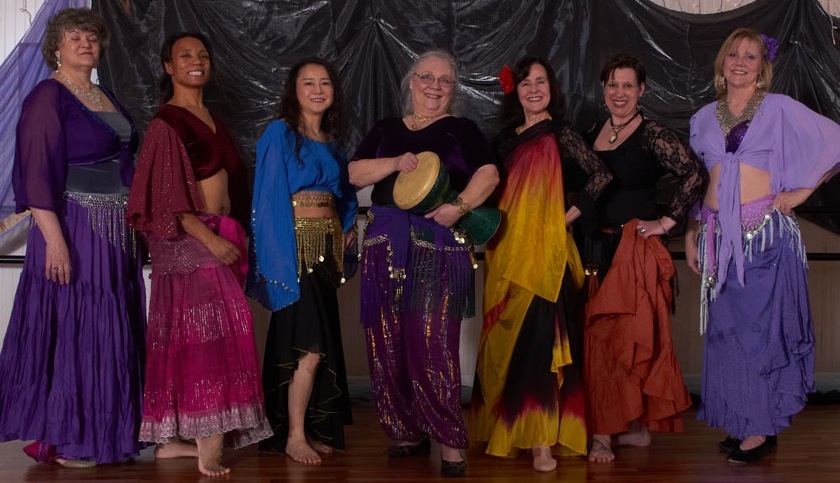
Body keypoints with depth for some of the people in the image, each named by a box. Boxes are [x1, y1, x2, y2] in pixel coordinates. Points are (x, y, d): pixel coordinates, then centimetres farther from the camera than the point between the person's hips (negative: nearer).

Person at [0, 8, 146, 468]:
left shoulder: (106, 96, 16)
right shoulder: (47, 97, -9)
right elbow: (37, 172, -16)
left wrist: (132, 221, 17)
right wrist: (54, 238, -23)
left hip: (115, 231, 8)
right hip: (74, 228, -8)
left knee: (108, 331, 10)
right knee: (68, 327, -3)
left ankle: (101, 432, 21)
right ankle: (58, 440, 9)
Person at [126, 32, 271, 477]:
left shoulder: (211, 119, 17)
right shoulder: (166, 123, -7)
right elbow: (168, 197, -13)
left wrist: (235, 235, 12)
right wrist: (211, 239, -19)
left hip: (220, 235, 7)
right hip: (188, 239, -7)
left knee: (186, 337, 8)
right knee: (209, 333, -11)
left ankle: (173, 437, 13)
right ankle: (210, 443, -9)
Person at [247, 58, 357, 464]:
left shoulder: (331, 138, 15)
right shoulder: (279, 133, -7)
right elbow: (270, 199, -12)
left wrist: (347, 225, 8)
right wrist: (281, 255, -19)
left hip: (327, 245, 7)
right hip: (296, 245, -7)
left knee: (322, 341, 8)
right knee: (309, 344, -10)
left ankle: (311, 428, 17)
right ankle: (293, 436, 1)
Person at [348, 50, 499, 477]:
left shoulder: (462, 129, 9)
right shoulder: (385, 130, 16)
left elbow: (489, 174, -5)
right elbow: (354, 173, 5)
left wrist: (459, 206, -21)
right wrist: (396, 163, -11)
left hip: (439, 246, -3)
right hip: (386, 245, 3)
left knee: (433, 341, -9)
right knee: (389, 342, 3)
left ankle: (450, 441, -2)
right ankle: (407, 431, 16)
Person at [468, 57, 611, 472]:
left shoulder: (560, 135, -1)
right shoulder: (506, 136, 14)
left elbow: (600, 175, -10)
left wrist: (570, 214, -8)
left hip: (544, 249, -5)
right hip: (506, 251, 5)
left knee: (538, 339, -11)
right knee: (504, 340, 8)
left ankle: (541, 439, -8)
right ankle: (505, 429, 19)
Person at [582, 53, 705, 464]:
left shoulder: (651, 134, -8)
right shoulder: (594, 134, 12)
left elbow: (694, 174, -17)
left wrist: (666, 221, -14)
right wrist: (581, 240, 9)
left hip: (636, 250, -6)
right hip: (596, 248, 6)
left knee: (631, 336, -2)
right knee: (599, 337, 7)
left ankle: (637, 424, 9)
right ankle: (605, 428, 17)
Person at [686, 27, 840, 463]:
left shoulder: (779, 108, 2)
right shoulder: (704, 118, 13)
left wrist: (802, 190, -5)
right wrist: (691, 233, 11)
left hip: (765, 232, -4)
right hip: (718, 235, 4)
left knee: (761, 323, -2)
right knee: (726, 326, 6)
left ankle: (762, 428, 8)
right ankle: (739, 422, 17)